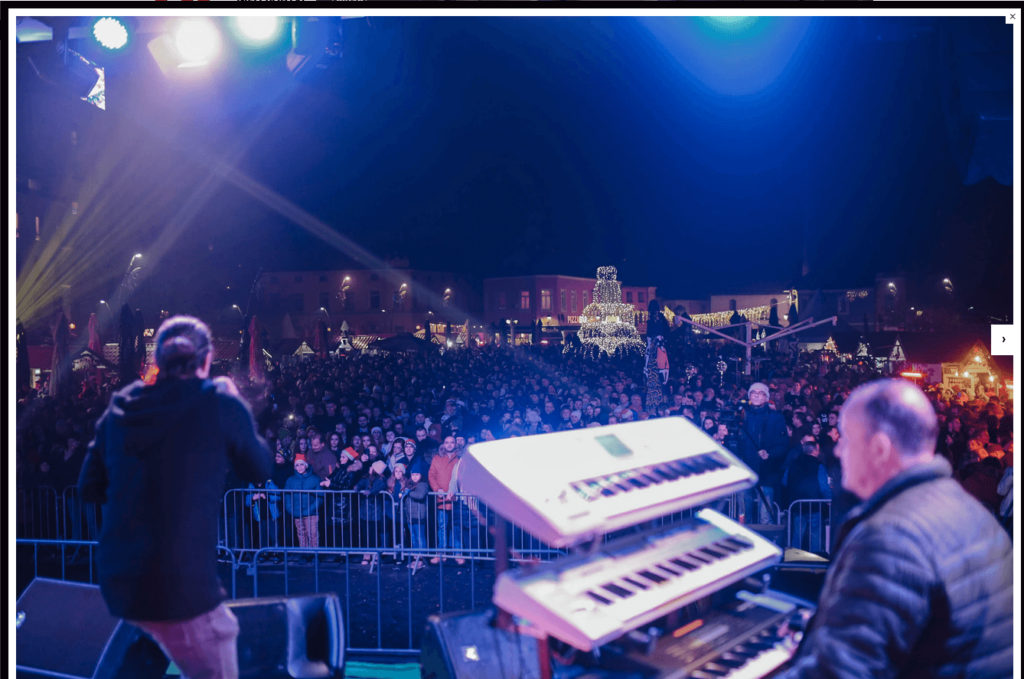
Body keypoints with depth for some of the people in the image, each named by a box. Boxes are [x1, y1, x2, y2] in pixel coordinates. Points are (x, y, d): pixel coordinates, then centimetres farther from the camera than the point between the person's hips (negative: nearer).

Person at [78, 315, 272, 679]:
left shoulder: (120, 408, 4)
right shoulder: (219, 403, -10)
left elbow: (90, 488, 13)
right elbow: (260, 469, 5)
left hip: (116, 581, 6)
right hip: (181, 587, -6)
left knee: (222, 630, 31)